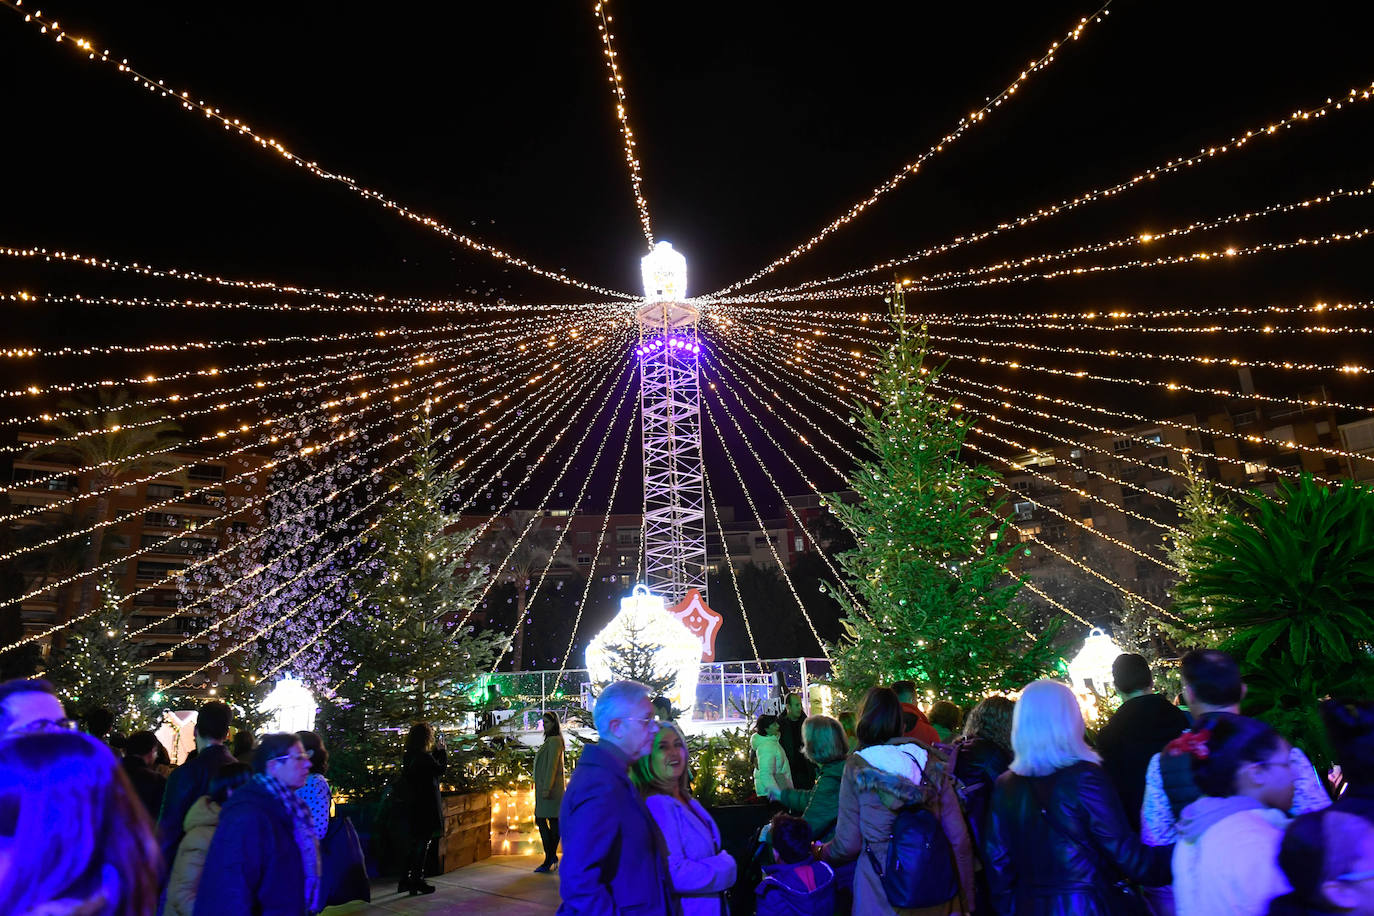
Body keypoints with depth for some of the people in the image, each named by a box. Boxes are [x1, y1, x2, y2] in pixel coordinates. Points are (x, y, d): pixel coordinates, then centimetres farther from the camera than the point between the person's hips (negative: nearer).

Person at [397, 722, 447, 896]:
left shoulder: (409, 757, 6)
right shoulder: (425, 758, -21)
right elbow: (442, 769, -7)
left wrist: (437, 750, 10)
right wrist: (442, 750, 2)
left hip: (411, 807, 9)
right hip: (425, 808, -9)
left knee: (411, 844, 17)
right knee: (422, 844, 2)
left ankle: (405, 881, 23)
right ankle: (417, 881, 7)